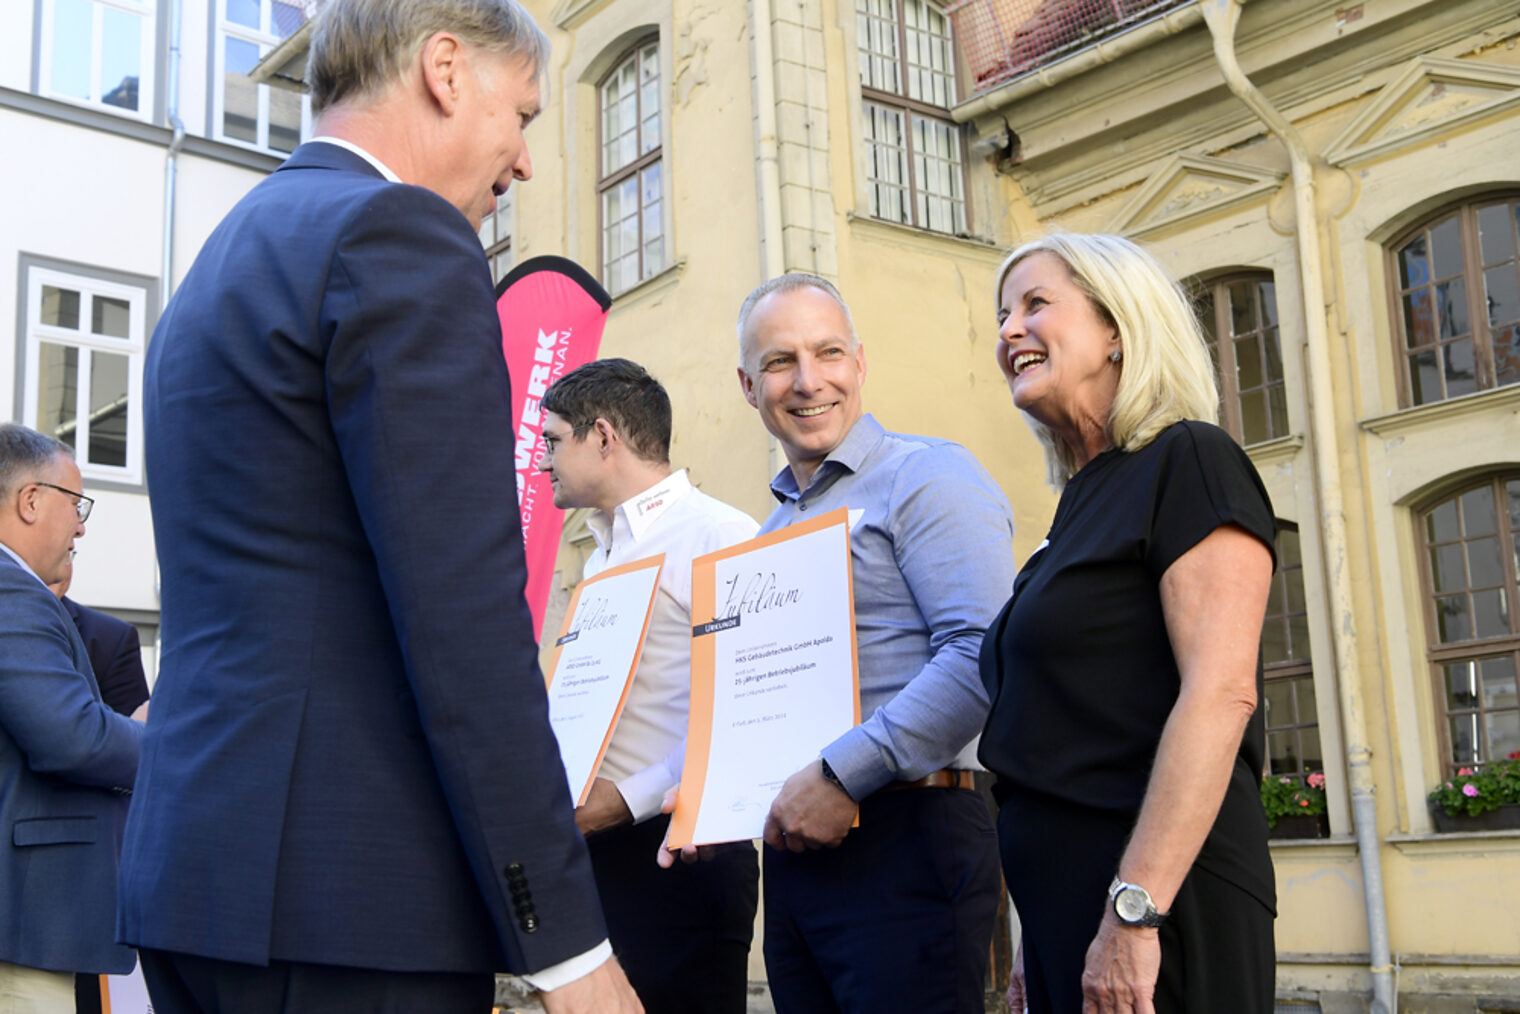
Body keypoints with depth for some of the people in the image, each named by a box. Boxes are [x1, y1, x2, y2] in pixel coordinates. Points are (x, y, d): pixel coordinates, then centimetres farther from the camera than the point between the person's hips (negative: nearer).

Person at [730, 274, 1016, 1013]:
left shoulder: (926, 476, -5)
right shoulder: (769, 528, 20)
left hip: (906, 834, -7)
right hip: (794, 846, 8)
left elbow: (984, 656, -18)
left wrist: (843, 774, -20)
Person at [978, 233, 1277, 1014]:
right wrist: (1040, 948, 17)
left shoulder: (1189, 463, -8)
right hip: (1065, 904, 8)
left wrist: (1134, 910, -24)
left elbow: (1221, 692, -19)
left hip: (1160, 903, -8)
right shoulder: (1082, 504, 16)